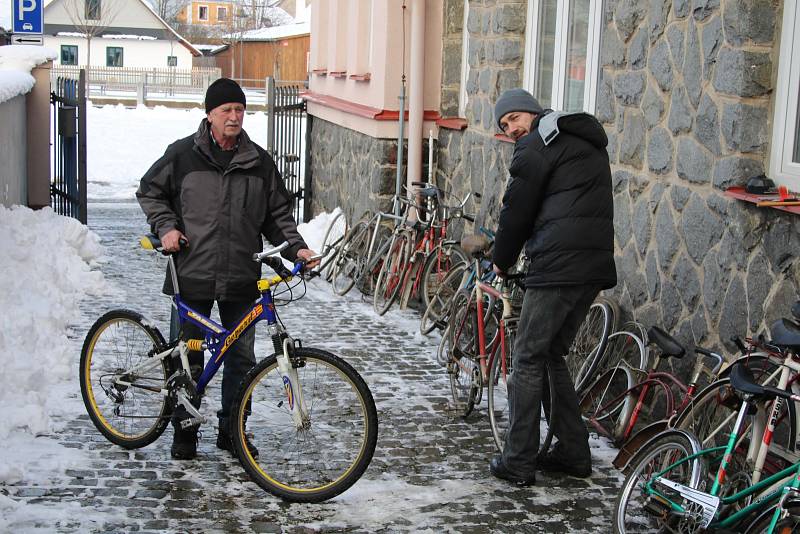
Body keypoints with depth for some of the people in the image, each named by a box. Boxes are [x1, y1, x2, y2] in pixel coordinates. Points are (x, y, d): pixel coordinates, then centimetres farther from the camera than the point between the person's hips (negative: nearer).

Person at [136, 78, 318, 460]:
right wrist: (165, 227, -4)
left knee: (241, 359, 8)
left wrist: (296, 247, -1)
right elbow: (149, 192, 11)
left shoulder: (259, 161, 6)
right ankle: (184, 431, 22)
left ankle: (232, 431, 23)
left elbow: (278, 213, 13)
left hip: (241, 280, 2)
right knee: (187, 359, 6)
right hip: (192, 275, -2)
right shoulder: (183, 154, -1)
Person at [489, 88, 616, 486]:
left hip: (558, 265, -9)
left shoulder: (537, 144, -2)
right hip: (597, 265, 9)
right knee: (553, 356, 19)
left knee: (529, 360, 0)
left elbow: (518, 208, -2)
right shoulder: (589, 143, 25)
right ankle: (573, 453, 21)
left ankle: (518, 462, 3)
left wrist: (501, 259, 13)